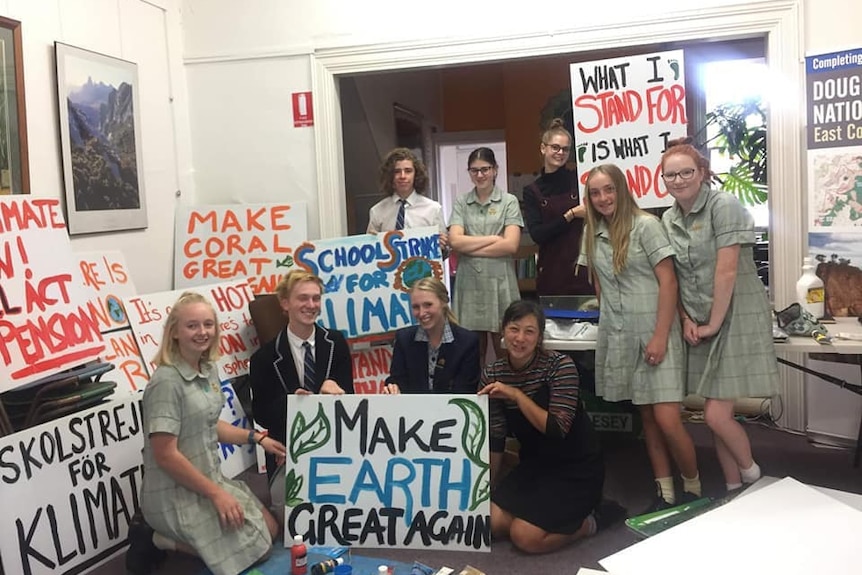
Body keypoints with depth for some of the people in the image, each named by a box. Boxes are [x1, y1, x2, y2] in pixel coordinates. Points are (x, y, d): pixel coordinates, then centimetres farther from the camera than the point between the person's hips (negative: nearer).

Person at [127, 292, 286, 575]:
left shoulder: (208, 370, 2)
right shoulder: (167, 382, -24)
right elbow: (165, 455, -25)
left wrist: (257, 438, 8)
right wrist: (215, 493, -20)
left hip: (210, 479, 9)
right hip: (176, 494, -9)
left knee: (270, 531, 13)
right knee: (257, 547, -6)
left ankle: (169, 531, 16)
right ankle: (160, 539, 2)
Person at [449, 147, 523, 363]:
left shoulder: (509, 201, 5)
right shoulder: (461, 203, 10)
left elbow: (511, 245, -6)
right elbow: (455, 241, -3)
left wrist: (470, 247, -4)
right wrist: (493, 239, -5)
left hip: (500, 284, -2)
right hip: (469, 284, 2)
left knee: (505, 352, 1)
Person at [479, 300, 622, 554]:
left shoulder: (559, 365, -19)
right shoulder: (492, 374, -5)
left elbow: (557, 430, -27)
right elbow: (495, 437, 1)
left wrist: (516, 394, -32)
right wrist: (489, 488, 5)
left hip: (575, 468, -5)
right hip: (535, 464, 6)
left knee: (525, 537, -18)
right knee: (492, 523, -12)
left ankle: (589, 520, 7)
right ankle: (546, 508, 13)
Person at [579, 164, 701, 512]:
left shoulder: (645, 225, -7)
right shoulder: (592, 232, 9)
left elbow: (668, 282, -10)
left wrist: (660, 336, -16)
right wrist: (609, 315, 12)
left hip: (655, 334, -5)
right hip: (618, 338, 5)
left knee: (667, 420, -9)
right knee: (646, 418, 11)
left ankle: (693, 491, 14)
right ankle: (665, 494, 20)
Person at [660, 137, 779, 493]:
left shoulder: (723, 206, -13)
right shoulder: (668, 219, 8)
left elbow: (726, 272, -17)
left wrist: (714, 324, -14)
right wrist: (686, 320, 0)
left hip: (735, 318, -6)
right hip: (700, 325, 6)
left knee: (716, 416, -8)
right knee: (718, 414, 11)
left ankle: (753, 477, 20)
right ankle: (734, 488, 27)